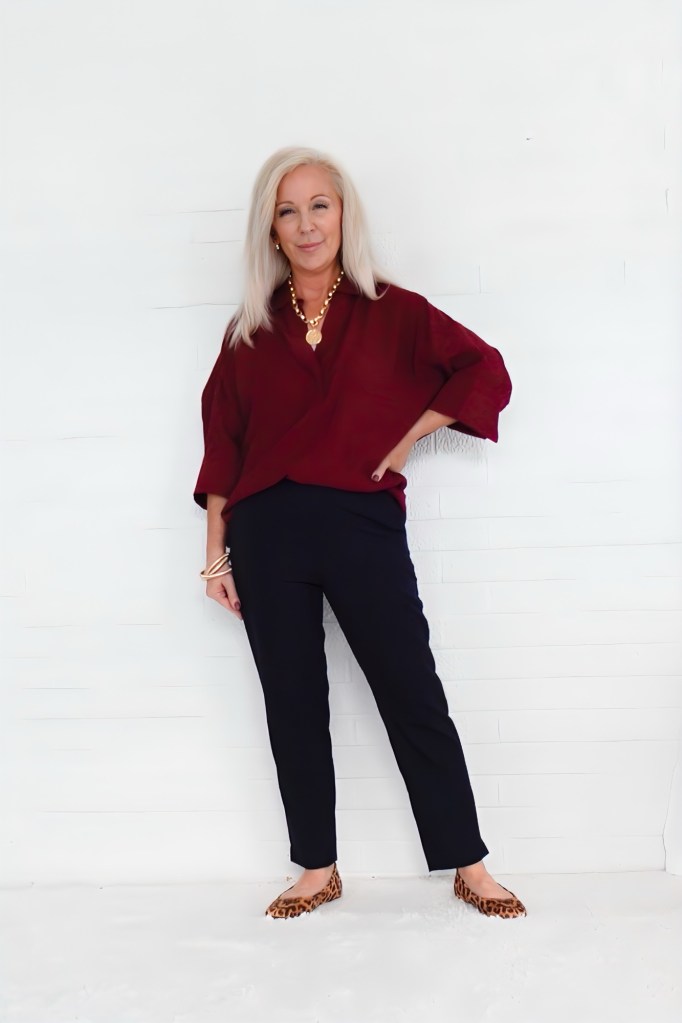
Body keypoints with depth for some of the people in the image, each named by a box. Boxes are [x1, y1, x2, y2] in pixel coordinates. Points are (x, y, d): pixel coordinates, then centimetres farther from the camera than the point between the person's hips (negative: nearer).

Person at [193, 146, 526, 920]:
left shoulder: (391, 311, 6)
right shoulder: (249, 331, 10)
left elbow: (486, 372, 3)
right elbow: (222, 444, 9)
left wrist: (405, 441, -2)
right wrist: (216, 553, 6)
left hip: (362, 524, -2)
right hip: (268, 531, 2)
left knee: (415, 699, 2)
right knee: (293, 706, 8)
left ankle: (469, 869, 14)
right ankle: (317, 870, 23)